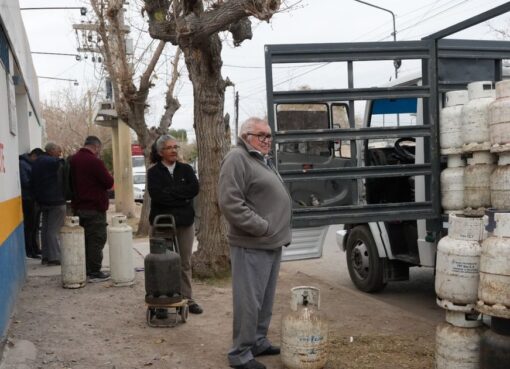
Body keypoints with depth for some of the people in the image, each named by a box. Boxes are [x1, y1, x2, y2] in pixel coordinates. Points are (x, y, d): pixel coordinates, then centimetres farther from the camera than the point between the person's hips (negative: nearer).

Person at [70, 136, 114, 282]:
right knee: (96, 240, -2)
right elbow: (109, 183, -15)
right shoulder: (94, 161, -18)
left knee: (84, 238, 16)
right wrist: (108, 176, 4)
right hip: (95, 207, -8)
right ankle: (94, 273, 0)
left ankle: (84, 270, 22)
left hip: (78, 207, 9)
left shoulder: (73, 160, 10)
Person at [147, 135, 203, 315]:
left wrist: (170, 192, -12)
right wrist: (181, 196, -12)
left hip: (185, 221, 3)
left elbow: (194, 189, -9)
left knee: (185, 263, 8)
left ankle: (187, 299, 17)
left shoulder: (186, 169, 8)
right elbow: (157, 194, -16)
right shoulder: (154, 172, 1)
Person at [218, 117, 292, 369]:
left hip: (271, 244, 10)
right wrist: (261, 227, -20)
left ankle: (258, 342, 29)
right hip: (252, 246, -10)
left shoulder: (263, 160, 19)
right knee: (249, 301, -4)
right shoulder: (237, 159, -12)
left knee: (265, 300, 17)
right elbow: (229, 202, -22)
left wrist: (278, 232, 16)